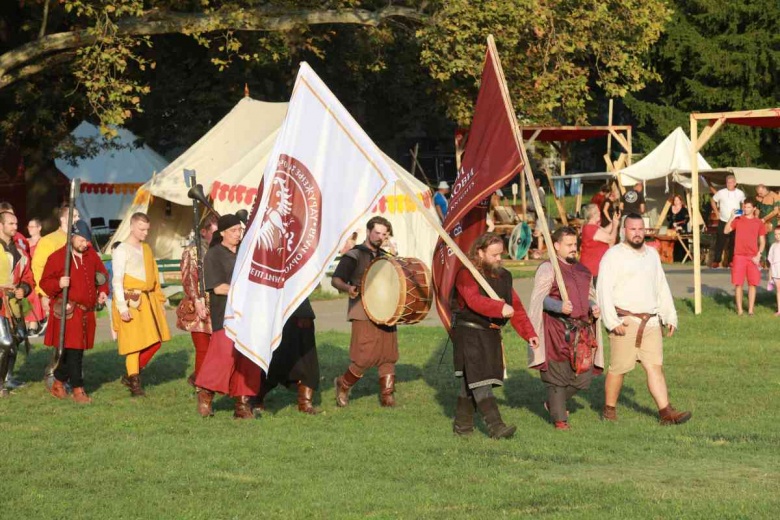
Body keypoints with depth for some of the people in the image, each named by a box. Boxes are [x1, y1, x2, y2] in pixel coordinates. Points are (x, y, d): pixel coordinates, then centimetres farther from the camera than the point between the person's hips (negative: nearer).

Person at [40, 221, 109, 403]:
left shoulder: (91, 255, 11)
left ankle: (58, 384, 24)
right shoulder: (57, 257, -7)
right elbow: (44, 282, -6)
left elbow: (102, 273, 24)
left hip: (87, 311, 6)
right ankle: (78, 390, -4)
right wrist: (58, 284, -27)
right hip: (68, 312, -6)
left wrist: (103, 291, 7)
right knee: (73, 350, -9)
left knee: (71, 350, 11)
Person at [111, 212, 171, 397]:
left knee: (155, 341, 6)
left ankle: (131, 374, 20)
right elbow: (117, 280, -11)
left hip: (148, 300, 7)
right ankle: (134, 382, 2)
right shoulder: (121, 250, -6)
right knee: (134, 342, -6)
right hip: (131, 301, -7)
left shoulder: (146, 249, 16)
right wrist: (122, 307, -18)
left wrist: (159, 301, 17)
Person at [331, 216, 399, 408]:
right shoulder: (354, 256, -2)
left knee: (388, 356, 2)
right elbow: (335, 280, -7)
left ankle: (387, 396, 9)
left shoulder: (385, 257, 18)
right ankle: (343, 385, 10)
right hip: (363, 314, -6)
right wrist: (348, 288, -27)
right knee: (365, 357, -12)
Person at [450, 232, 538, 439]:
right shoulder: (466, 275, -10)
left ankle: (462, 424, 19)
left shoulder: (503, 276, 13)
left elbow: (516, 306, 13)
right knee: (480, 379, -12)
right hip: (469, 334, -7)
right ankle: (495, 426, -16)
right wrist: (500, 308, -40)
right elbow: (474, 300, -27)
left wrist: (529, 333, 5)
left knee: (471, 382, 12)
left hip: (491, 334, 7)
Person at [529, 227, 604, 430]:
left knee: (583, 375, 5)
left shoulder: (583, 271, 19)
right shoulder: (548, 269, -4)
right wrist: (559, 306, -28)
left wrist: (593, 307, 6)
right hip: (557, 330, -7)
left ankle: (553, 403, 28)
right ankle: (559, 418, 8)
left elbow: (589, 295, 28)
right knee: (558, 374, -3)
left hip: (582, 331, 7)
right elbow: (540, 298, -12)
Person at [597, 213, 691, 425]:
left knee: (655, 366, -1)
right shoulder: (614, 255, -4)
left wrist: (670, 316, 17)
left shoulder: (652, 254, 17)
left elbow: (662, 288, 23)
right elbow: (604, 290, -10)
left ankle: (666, 412, -7)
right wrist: (612, 321, -17)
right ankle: (609, 409, 14)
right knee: (619, 367, -2)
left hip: (651, 321, 5)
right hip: (625, 321, -5)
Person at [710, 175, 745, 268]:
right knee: (720, 242, -3)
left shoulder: (740, 193, 0)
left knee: (733, 243, 4)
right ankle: (716, 261, 3)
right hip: (723, 221, -1)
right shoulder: (721, 193, -4)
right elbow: (713, 201, 9)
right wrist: (717, 212, 4)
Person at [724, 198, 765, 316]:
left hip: (753, 257, 0)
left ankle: (750, 309, 8)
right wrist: (732, 217, -14)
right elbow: (726, 231, -7)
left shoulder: (759, 222, 5)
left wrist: (758, 255, -4)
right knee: (738, 284, -1)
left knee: (752, 284, 2)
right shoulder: (738, 220, 4)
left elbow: (762, 241, 7)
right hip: (739, 256, 0)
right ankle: (739, 309, 6)